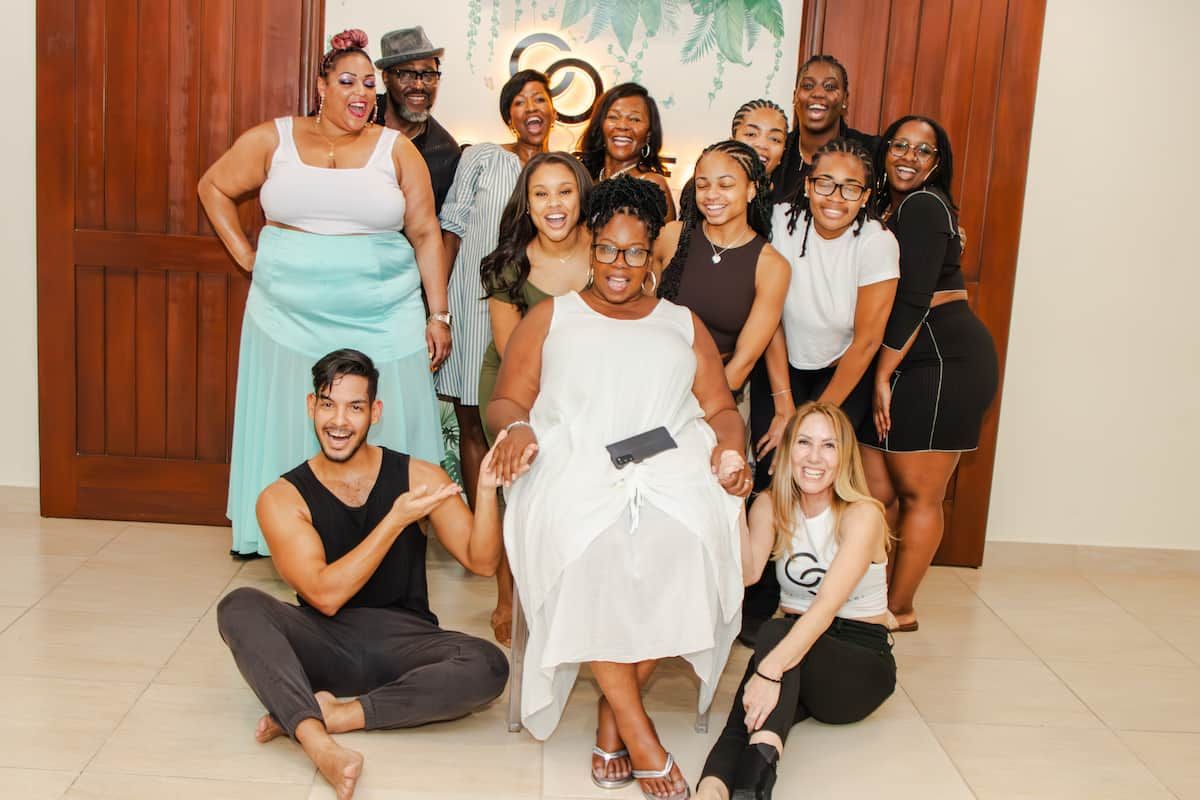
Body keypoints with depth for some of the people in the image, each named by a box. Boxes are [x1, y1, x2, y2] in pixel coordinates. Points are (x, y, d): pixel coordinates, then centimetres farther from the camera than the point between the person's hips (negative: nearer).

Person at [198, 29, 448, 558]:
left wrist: (438, 316, 0)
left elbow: (426, 235, 5)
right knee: (289, 426, 4)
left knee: (382, 431, -1)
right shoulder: (273, 139, 5)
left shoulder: (397, 149, 5)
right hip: (290, 317, 1)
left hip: (383, 320, 0)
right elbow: (214, 187, 17)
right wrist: (245, 254, 6)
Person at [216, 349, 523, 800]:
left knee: (487, 666, -28)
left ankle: (335, 714, -25)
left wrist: (487, 488, -21)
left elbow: (481, 562, -4)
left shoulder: (418, 477, 2)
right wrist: (397, 520, -19)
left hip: (403, 644, 1)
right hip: (325, 645, 0)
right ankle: (320, 744, -43)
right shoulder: (283, 498, -2)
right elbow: (325, 596, -14)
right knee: (239, 606, -27)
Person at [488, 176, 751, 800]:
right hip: (575, 466, -1)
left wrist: (729, 447, -4)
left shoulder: (684, 325, 26)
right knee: (586, 547, -36)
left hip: (669, 465, 1)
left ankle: (613, 721, -20)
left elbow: (721, 410, 19)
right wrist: (517, 427, -9)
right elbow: (505, 402, 15)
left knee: (683, 541, -34)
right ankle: (638, 732, -26)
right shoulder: (550, 317, 23)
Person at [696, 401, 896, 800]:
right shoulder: (771, 505, 2)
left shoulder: (862, 514, -14)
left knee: (775, 634, -33)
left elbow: (827, 606, -28)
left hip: (861, 659, -3)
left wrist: (769, 670, -41)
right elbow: (749, 572, -16)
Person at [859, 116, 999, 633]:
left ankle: (899, 611, 12)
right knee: (877, 490, 8)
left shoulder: (922, 206, -9)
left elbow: (913, 302, -16)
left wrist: (883, 376, -13)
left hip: (943, 361, -9)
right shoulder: (890, 207, 21)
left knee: (918, 495, 1)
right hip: (910, 364, 9)